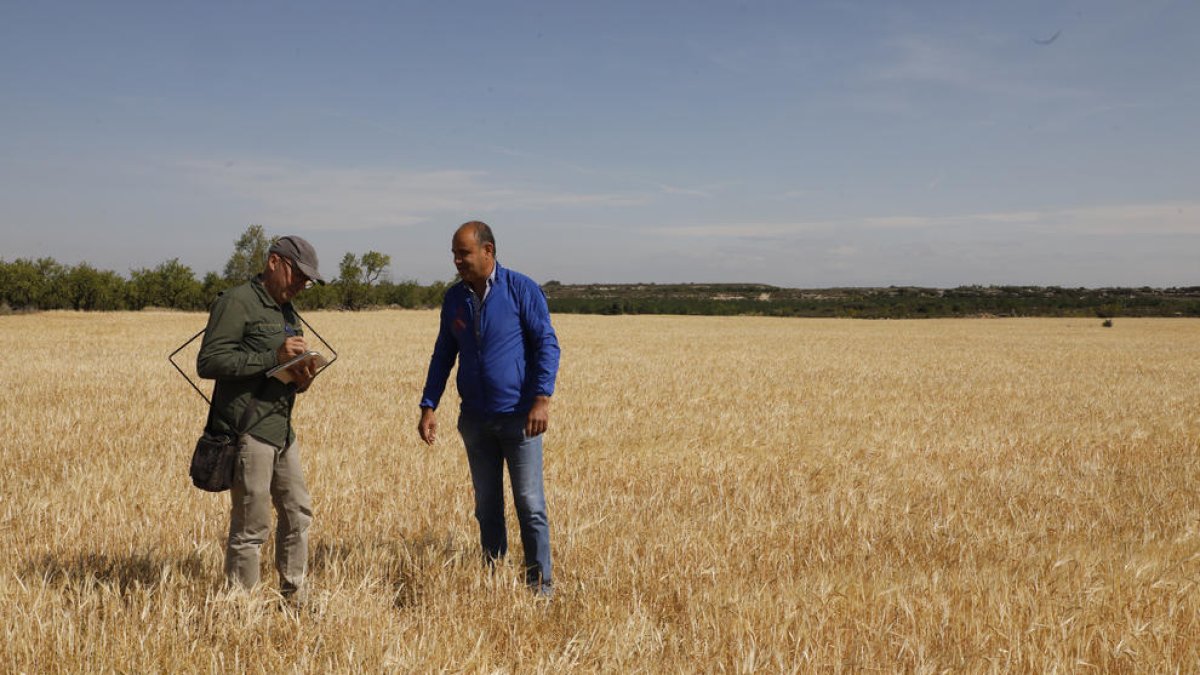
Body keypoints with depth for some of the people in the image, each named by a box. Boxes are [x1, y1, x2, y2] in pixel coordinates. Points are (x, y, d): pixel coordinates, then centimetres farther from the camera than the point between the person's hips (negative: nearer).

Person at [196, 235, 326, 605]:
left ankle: (294, 594, 28)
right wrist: (274, 357, -22)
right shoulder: (236, 302, -9)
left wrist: (301, 378, 2)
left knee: (298, 511, 15)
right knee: (251, 526, -4)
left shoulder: (287, 311, 19)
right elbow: (209, 362, -19)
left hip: (282, 429, 9)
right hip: (248, 431, -9)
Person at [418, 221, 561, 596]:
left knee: (530, 504, -1)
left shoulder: (521, 290, -7)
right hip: (475, 420, 5)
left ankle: (540, 581, 9)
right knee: (486, 506, 11)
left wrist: (542, 398, -19)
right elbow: (443, 355, 14)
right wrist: (428, 407, 6)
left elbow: (547, 345, -9)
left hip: (518, 417, -5)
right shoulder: (454, 298, 8)